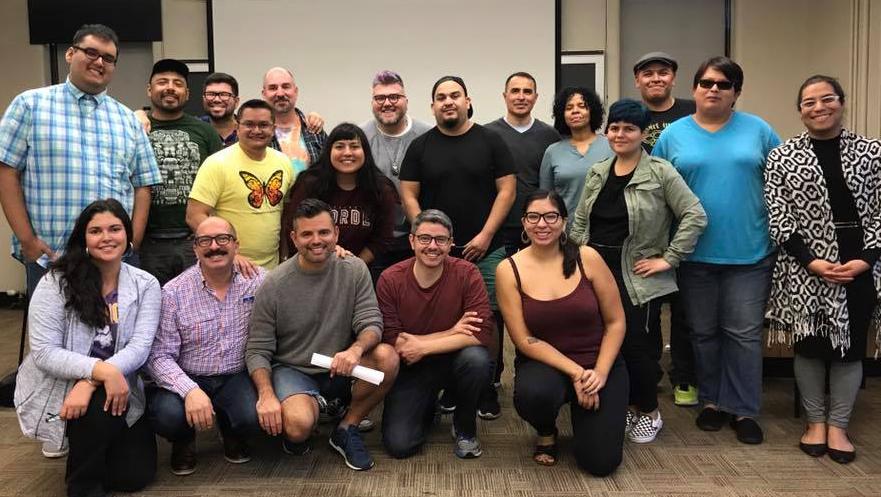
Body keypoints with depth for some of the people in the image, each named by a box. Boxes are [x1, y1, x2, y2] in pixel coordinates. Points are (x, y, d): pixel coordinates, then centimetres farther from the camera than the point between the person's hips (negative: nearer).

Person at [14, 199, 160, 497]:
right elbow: (44, 352, -18)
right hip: (57, 390, -2)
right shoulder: (56, 282, -12)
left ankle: (87, 445, 26)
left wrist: (90, 383, -30)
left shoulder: (145, 284, -5)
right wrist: (101, 370, -33)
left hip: (118, 390, 3)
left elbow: (140, 347, -15)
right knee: (100, 405, -34)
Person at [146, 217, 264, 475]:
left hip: (238, 377, 1)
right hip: (187, 379, 0)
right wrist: (190, 391, -28)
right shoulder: (173, 292, -8)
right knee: (167, 414, -31)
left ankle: (233, 434, 12)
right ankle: (184, 442, 10)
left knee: (254, 417, -29)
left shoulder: (258, 280, -3)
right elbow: (160, 356, -11)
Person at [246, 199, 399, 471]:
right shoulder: (274, 284, -10)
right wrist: (266, 394, -26)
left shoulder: (355, 270, -5)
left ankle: (346, 429, -5)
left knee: (387, 356, -26)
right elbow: (257, 351, -8)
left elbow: (372, 323, -11)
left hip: (340, 370, 3)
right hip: (292, 370, -3)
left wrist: (357, 348, -35)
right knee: (298, 424, -34)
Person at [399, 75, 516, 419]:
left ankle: (487, 389, 12)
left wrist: (486, 235, -8)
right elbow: (409, 196, 5)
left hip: (485, 250, -1)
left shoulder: (491, 141, 4)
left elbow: (507, 190, 1)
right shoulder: (420, 146, 8)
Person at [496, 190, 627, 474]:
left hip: (600, 364, 1)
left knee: (600, 463, -11)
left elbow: (615, 322, -2)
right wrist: (575, 373, -18)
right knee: (533, 393, -37)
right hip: (544, 364, 0)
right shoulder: (509, 270, -9)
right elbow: (524, 340, -10)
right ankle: (546, 433, 3)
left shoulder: (586, 258, -7)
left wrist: (600, 372, -13)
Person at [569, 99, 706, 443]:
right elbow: (579, 222, 16)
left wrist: (669, 259, -12)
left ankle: (649, 413, 19)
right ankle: (625, 407, 24)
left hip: (634, 275, -5)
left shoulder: (660, 172, -6)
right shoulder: (596, 173, 11)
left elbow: (695, 216, -10)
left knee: (633, 343, -5)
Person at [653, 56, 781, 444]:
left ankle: (744, 409, 16)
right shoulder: (673, 135, 4)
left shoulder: (758, 131, 4)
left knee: (744, 333, 3)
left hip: (749, 253, 0)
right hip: (694, 253, 1)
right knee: (703, 332, 11)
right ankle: (712, 401, 27)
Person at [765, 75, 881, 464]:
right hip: (804, 267, -1)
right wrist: (811, 261, -13)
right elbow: (778, 219, -4)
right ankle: (815, 422, 22)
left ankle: (838, 426, 21)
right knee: (809, 343, 4)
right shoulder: (782, 157, 1)